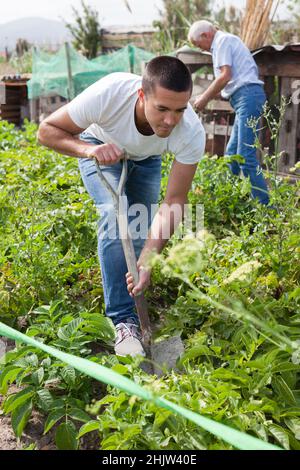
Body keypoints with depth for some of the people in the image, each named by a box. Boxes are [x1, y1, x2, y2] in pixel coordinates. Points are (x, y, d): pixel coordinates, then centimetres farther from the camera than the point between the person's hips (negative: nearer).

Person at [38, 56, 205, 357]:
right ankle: (124, 321, -20)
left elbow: (172, 203, -32)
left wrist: (147, 262, -41)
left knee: (141, 227, -4)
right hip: (99, 148, -2)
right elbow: (47, 130, -28)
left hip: (145, 160, 3)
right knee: (116, 215, -24)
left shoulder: (192, 133, -37)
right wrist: (90, 149, -47)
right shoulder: (108, 93, -43)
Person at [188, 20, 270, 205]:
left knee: (245, 156, -15)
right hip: (246, 98, 11)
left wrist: (205, 98, -4)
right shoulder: (228, 40, 27)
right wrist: (208, 96, 19)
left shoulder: (222, 40, -3)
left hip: (247, 96, -11)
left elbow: (225, 76, -14)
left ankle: (265, 204, -15)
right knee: (232, 153, 12)